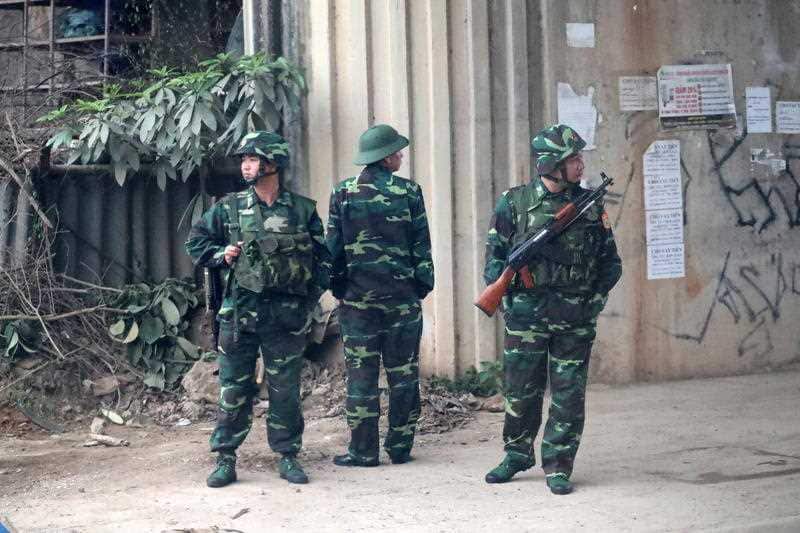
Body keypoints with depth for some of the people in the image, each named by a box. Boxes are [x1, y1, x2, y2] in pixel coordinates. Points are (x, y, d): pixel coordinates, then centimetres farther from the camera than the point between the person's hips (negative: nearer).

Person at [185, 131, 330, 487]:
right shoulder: (229, 208, 2)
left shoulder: (303, 210, 2)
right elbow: (195, 242, 12)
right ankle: (225, 459, 10)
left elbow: (322, 258, 9)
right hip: (239, 312, 0)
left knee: (286, 390, 6)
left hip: (287, 315, 0)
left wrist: (310, 298, 0)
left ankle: (288, 456, 16)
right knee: (233, 390, 3)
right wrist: (220, 255, -5)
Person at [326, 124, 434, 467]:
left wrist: (336, 285, 10)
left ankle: (363, 451, 5)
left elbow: (333, 246, 2)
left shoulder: (343, 194, 0)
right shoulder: (408, 193, -2)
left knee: (361, 375, 4)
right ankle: (400, 447, 12)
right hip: (403, 297, 0)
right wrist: (423, 284, 8)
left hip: (357, 297, 0)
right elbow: (421, 246, -1)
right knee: (403, 374, 9)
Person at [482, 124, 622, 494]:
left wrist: (597, 298, 0)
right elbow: (494, 256, 4)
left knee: (569, 395, 2)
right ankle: (517, 455, 27)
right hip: (526, 314, -1)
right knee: (521, 391, 8)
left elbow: (611, 262, 12)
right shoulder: (515, 203, 0)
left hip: (576, 317, 1)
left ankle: (558, 465, 12)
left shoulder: (590, 205, 6)